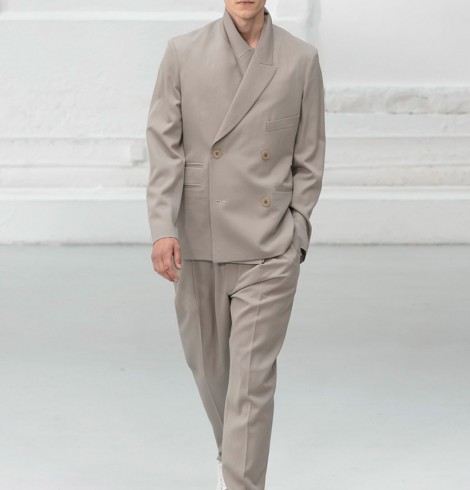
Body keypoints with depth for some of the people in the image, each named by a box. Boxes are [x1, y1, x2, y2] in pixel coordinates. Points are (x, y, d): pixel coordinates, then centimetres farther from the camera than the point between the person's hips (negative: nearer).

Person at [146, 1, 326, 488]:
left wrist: (292, 237, -2)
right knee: (209, 364, 17)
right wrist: (163, 229, -17)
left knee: (253, 376, -8)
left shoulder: (301, 59, -1)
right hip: (199, 242, 2)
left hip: (269, 247, -2)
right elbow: (164, 148, -6)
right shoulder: (183, 53, -1)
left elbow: (308, 160, 4)